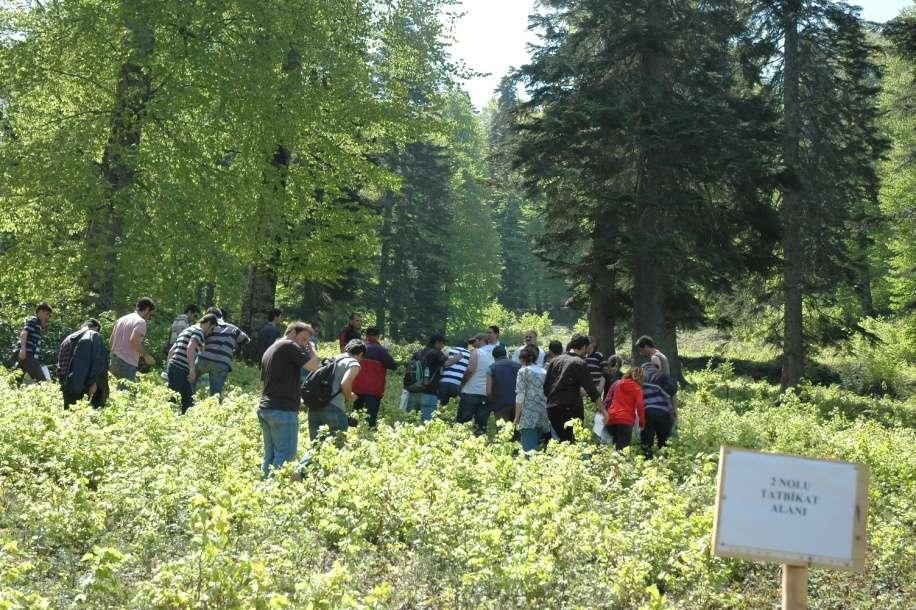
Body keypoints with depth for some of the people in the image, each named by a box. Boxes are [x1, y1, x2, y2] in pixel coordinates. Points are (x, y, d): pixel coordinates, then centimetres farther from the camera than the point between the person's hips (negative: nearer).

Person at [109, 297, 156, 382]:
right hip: (127, 364, -8)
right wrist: (146, 355, -12)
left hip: (113, 361, 8)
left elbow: (111, 341, 18)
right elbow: (133, 341, -22)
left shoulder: (122, 319, 17)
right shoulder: (140, 322, -8)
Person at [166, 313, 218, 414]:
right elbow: (190, 348, -21)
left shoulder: (187, 330, 26)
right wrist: (192, 369, -25)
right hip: (180, 370, -10)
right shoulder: (199, 331, -4)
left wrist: (169, 368, 30)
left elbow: (171, 351, 28)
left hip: (172, 367, 10)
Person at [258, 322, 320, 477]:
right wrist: (310, 349, 5)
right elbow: (315, 365, -12)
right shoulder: (289, 346, -6)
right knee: (286, 456, -8)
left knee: (270, 456, 12)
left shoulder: (269, 350, 24)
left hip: (264, 408, 9)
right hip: (283, 410, -9)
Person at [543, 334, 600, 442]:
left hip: (551, 407, 6)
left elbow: (546, 387, 11)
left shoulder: (555, 360, 11)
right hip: (570, 409, -6)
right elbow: (591, 389, -9)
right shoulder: (580, 363, -5)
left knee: (562, 440, 15)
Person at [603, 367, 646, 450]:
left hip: (611, 418, 5)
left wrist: (606, 413, 29)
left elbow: (608, 400, 20)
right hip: (626, 420, -5)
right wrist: (642, 423, 3)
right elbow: (640, 406, -4)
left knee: (615, 446, 15)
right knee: (623, 448, -9)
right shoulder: (637, 388, 3)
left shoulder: (617, 384, 16)